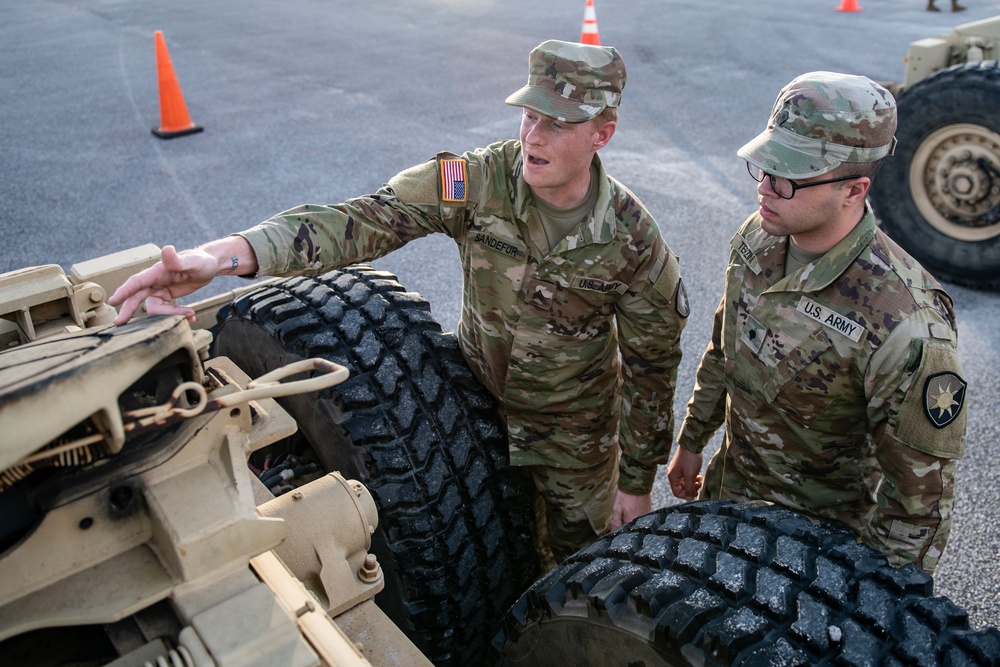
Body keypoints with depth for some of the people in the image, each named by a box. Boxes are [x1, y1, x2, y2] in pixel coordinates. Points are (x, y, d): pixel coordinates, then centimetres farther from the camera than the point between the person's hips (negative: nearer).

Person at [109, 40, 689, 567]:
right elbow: (364, 220, -34)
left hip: (576, 437, -1)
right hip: (479, 409, 1)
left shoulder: (633, 237, -21)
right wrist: (222, 255, -49)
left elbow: (652, 366, -9)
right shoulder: (479, 181, -22)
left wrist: (637, 481, -3)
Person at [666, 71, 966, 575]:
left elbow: (921, 486, -22)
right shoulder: (759, 235, -13)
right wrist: (691, 442, 14)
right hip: (726, 489, 6)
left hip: (820, 534, -6)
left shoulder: (905, 326, -34)